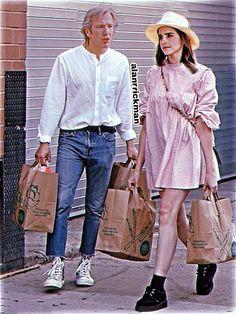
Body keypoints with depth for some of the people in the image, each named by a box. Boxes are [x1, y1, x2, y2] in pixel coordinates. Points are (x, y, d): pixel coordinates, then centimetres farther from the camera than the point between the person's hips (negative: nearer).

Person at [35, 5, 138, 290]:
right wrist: (44, 141, -4)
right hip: (72, 138, -3)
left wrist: (129, 141, 16)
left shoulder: (120, 63, 8)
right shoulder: (66, 60, -1)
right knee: (61, 201, -11)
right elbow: (53, 102, 0)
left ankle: (85, 263, 15)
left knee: (96, 206, 5)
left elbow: (124, 104, 16)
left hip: (104, 140, 3)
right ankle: (56, 264, -9)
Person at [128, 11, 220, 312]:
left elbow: (204, 123, -5)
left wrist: (209, 168, -7)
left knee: (168, 213, -13)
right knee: (177, 218, 11)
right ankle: (205, 262, 35)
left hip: (186, 149, -5)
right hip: (158, 150, 5)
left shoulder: (201, 75, -3)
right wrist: (138, 166, 7)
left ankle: (158, 288, -12)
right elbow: (146, 121, 10)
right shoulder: (153, 75, 10)